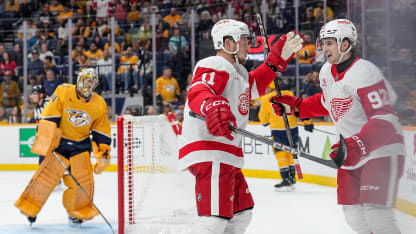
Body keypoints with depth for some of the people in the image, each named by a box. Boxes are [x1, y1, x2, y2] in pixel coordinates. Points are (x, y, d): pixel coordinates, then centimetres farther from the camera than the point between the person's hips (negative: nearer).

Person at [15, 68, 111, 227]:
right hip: (59, 141, -3)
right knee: (46, 175, -9)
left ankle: (77, 213, 12)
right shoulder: (63, 92, -13)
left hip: (81, 145, 3)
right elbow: (48, 118, -14)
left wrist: (103, 154, 0)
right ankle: (29, 209, 5)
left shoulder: (99, 105, -3)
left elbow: (102, 132, 5)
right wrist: (45, 142, -18)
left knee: (83, 179, -6)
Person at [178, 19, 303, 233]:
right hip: (209, 155, -11)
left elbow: (254, 85, 40)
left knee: (241, 213, 21)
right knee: (216, 217, -23)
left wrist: (278, 58, 31)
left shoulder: (236, 71, 22)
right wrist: (212, 106, -52)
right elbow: (197, 93, -29)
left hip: (226, 156, 11)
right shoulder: (215, 66, -10)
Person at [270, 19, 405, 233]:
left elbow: (384, 119, -26)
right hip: (353, 151, 9)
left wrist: (355, 146, -34)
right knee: (351, 208, 7)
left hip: (383, 148, -9)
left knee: (375, 209, -19)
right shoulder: (326, 72, 6)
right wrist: (295, 105, 18)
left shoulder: (364, 72, -22)